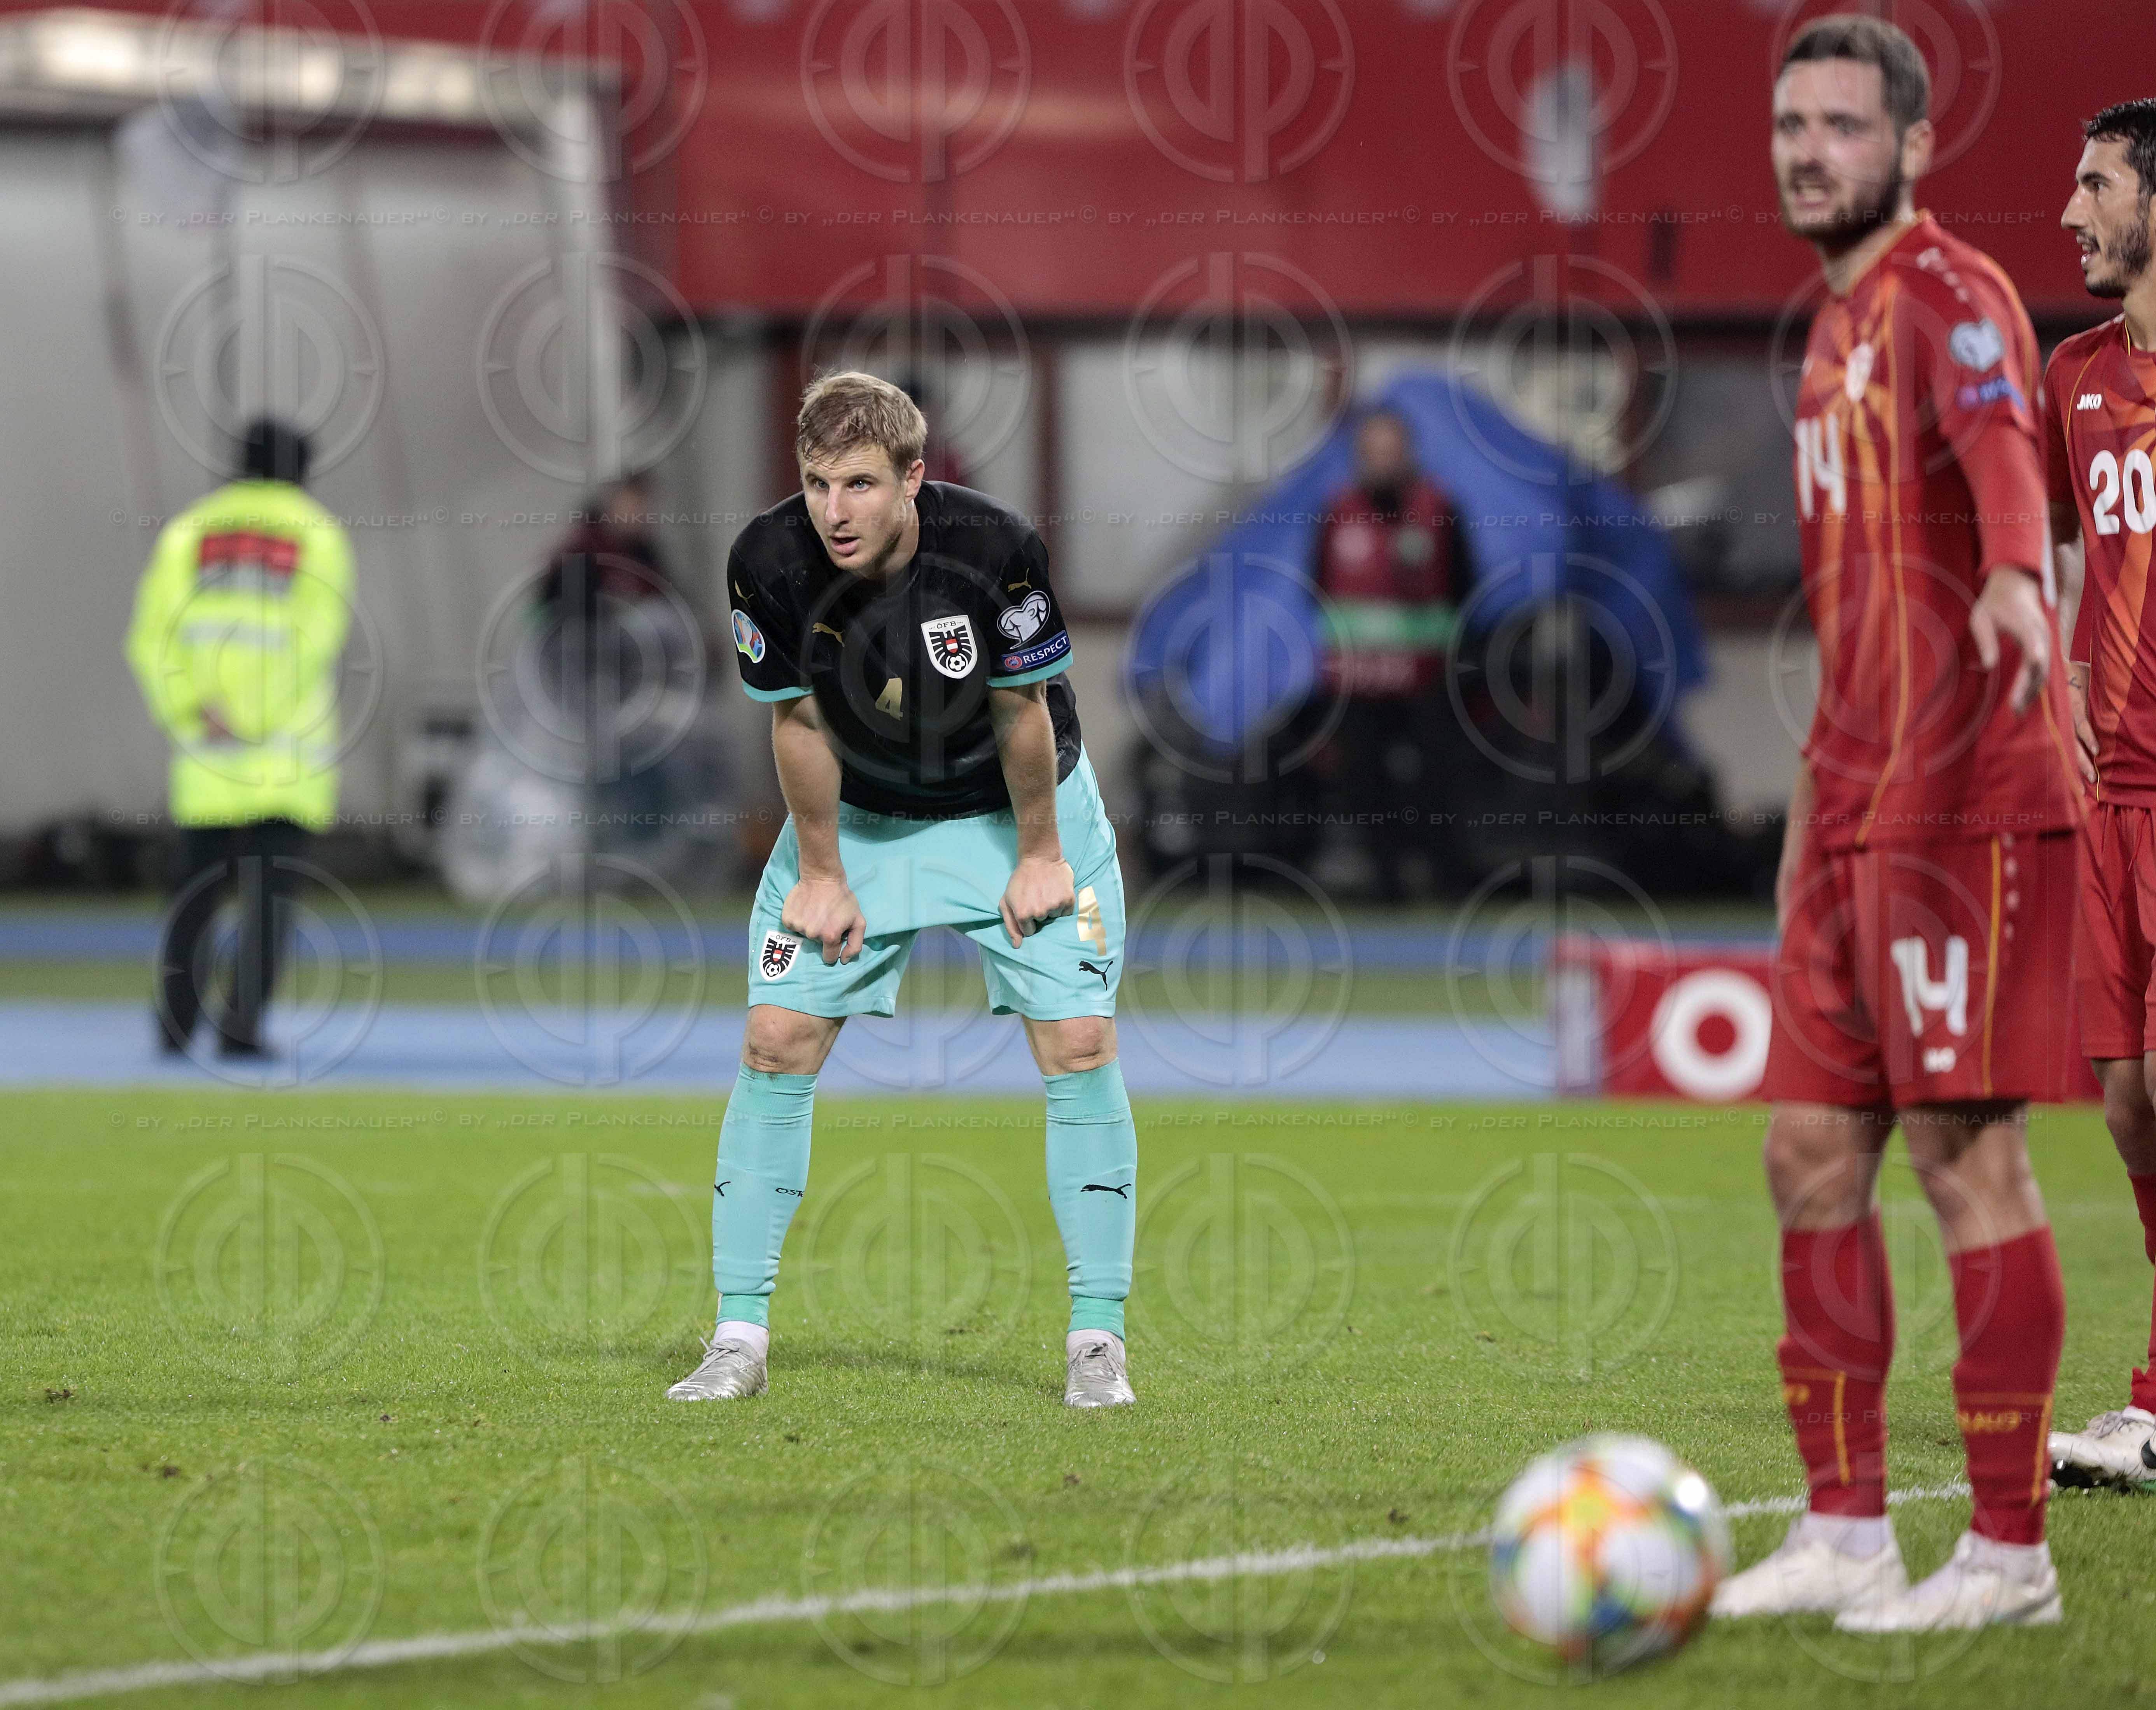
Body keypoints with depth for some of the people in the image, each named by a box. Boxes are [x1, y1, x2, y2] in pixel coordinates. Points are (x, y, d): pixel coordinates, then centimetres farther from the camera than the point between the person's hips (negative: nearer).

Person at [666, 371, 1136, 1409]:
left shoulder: (993, 548, -31)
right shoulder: (770, 562, -26)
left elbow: (1022, 713, -18)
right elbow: (798, 723, -13)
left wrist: (1039, 855, -9)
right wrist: (822, 874, -6)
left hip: (1009, 809, -2)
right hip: (858, 814, 2)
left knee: (1080, 1043, -11)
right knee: (777, 1040, -7)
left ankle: (1097, 1339, -2)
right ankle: (740, 1339, 0)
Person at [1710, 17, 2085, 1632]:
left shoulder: (1949, 296, -8)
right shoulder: (1840, 323, 20)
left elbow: (2000, 449, -32)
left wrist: (2014, 576, -53)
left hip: (1967, 804, -9)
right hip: (1855, 813, 9)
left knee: (1966, 1150, -7)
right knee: (1812, 1153, 8)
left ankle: (2010, 1548, -3)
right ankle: (1846, 1532, 14)